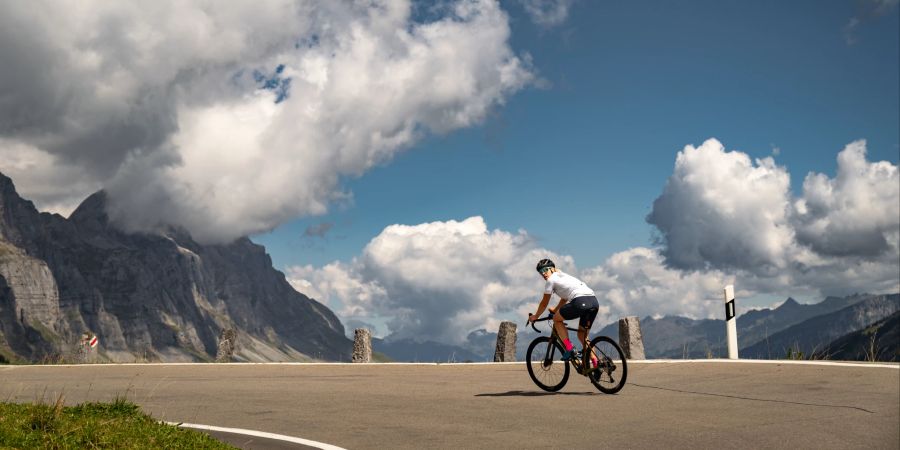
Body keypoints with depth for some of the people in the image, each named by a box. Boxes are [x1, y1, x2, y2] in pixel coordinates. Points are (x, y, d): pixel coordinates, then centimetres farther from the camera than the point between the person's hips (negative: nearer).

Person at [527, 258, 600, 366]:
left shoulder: (551, 280, 10)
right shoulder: (564, 276, 33)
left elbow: (544, 303, 17)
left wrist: (535, 316, 30)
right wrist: (556, 309, 56)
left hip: (580, 302, -8)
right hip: (594, 301, 8)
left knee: (556, 319, 14)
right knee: (582, 335, 20)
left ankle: (569, 348, 1)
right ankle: (595, 362, 7)